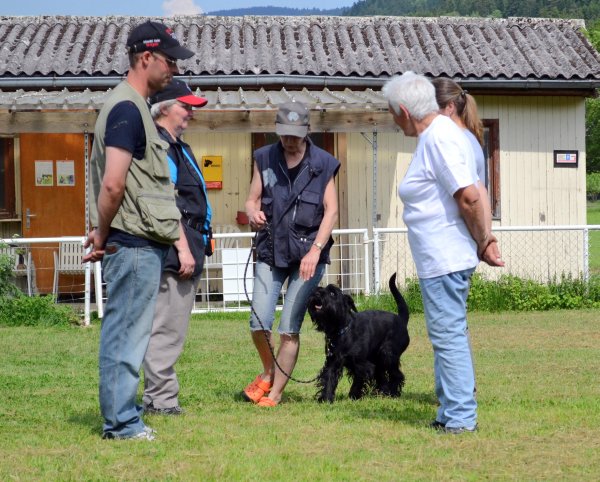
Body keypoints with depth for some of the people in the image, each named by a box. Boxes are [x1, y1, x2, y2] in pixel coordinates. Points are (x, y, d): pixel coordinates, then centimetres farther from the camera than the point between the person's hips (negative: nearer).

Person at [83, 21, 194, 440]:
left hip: (139, 244, 10)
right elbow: (113, 184, -23)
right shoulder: (128, 109, -16)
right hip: (135, 244, -10)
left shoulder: (132, 106, 17)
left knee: (125, 334, 14)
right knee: (126, 335, -4)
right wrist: (103, 234, -11)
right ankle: (121, 423, 1)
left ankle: (122, 419, 21)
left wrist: (103, 233, 16)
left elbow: (114, 183, 22)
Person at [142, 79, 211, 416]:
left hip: (187, 246, 11)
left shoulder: (177, 147, 21)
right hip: (174, 248, -11)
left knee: (171, 328, 13)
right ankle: (161, 400, -7)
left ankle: (160, 397, 17)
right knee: (166, 327, -9)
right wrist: (183, 248, -21)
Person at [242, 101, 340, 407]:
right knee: (259, 323, -5)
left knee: (289, 328, -6)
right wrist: (253, 212, -16)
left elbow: (331, 210, -4)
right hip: (270, 252, 2)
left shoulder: (323, 164, -2)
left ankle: (276, 392, 6)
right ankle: (268, 373, 23)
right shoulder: (265, 159, 4)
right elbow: (252, 199, 9)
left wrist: (315, 250, -15)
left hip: (307, 255, -2)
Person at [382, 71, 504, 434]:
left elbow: (469, 197, -23)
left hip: (444, 258, -11)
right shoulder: (438, 134, 15)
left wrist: (482, 242, -11)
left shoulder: (439, 139, -17)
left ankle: (460, 417, -4)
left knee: (448, 335, -7)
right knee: (450, 335, 16)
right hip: (442, 258, 11)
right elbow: (471, 196, 17)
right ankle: (453, 413, 23)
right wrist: (485, 241, 12)